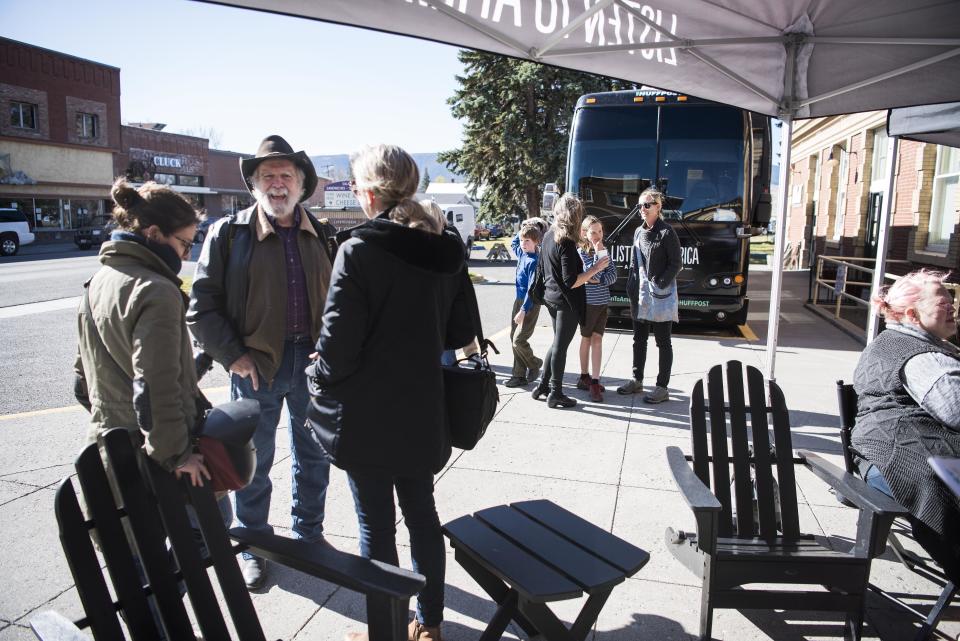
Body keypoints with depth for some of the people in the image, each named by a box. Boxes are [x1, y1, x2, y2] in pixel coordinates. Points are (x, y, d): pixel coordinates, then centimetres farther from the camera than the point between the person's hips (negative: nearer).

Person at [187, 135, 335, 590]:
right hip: (256, 365, -3)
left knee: (313, 456, 17)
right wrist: (233, 355, -11)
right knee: (253, 462, 12)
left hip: (311, 360, 3)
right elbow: (202, 305, -6)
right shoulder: (229, 233, -5)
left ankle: (309, 534, 39)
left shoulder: (321, 236, 4)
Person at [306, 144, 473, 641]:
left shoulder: (358, 250, -17)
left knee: (376, 524, 9)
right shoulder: (448, 249, 1)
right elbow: (460, 332, 6)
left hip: (367, 416, -6)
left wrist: (317, 378, 2)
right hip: (422, 412, 6)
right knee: (421, 512, 19)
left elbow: (338, 345, -18)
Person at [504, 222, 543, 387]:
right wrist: (523, 230, 17)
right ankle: (519, 375, 14)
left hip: (530, 304, -9)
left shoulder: (533, 261, -17)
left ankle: (535, 365, 15)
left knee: (519, 340, -10)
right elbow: (513, 243, 32)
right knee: (514, 337, 8)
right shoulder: (521, 254, 7)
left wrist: (523, 310, -23)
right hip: (519, 300, 9)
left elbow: (532, 288, -20)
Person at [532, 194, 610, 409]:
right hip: (566, 302, -8)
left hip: (551, 297, 8)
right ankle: (555, 393, 13)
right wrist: (595, 269, -15)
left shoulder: (549, 236, 4)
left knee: (557, 343, 20)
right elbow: (571, 282, -23)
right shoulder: (566, 243, -21)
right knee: (560, 346, 2)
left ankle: (543, 385, 26)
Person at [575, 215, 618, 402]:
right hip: (588, 301, -4)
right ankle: (585, 377, 24)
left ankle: (594, 381, 5)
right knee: (587, 338, 9)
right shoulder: (581, 252, -10)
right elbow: (593, 274, -21)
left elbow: (613, 274, 0)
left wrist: (599, 280, -15)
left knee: (597, 339, 3)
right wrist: (599, 253, -23)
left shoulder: (604, 250, 6)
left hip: (602, 301, 4)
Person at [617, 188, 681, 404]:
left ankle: (662, 387, 8)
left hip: (661, 296, -7)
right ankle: (637, 380, 28)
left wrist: (660, 284, -19)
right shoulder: (639, 232, 12)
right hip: (640, 295, 7)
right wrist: (631, 287, 8)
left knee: (663, 342, 2)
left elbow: (676, 264, -11)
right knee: (639, 339, 15)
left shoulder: (666, 233, -10)